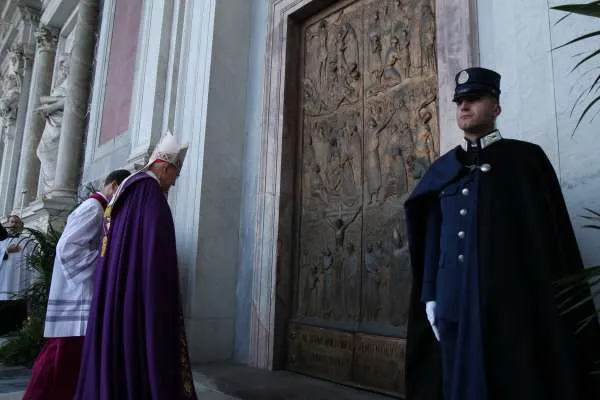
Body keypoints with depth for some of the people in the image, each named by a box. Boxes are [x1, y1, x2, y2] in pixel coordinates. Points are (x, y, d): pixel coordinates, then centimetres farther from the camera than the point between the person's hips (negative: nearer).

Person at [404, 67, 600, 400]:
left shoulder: (526, 158, 3)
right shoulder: (442, 170, 12)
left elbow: (552, 235, -1)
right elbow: (432, 239, 11)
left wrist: (553, 306, -6)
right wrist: (430, 297, 8)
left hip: (511, 303, -3)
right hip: (454, 302, 3)